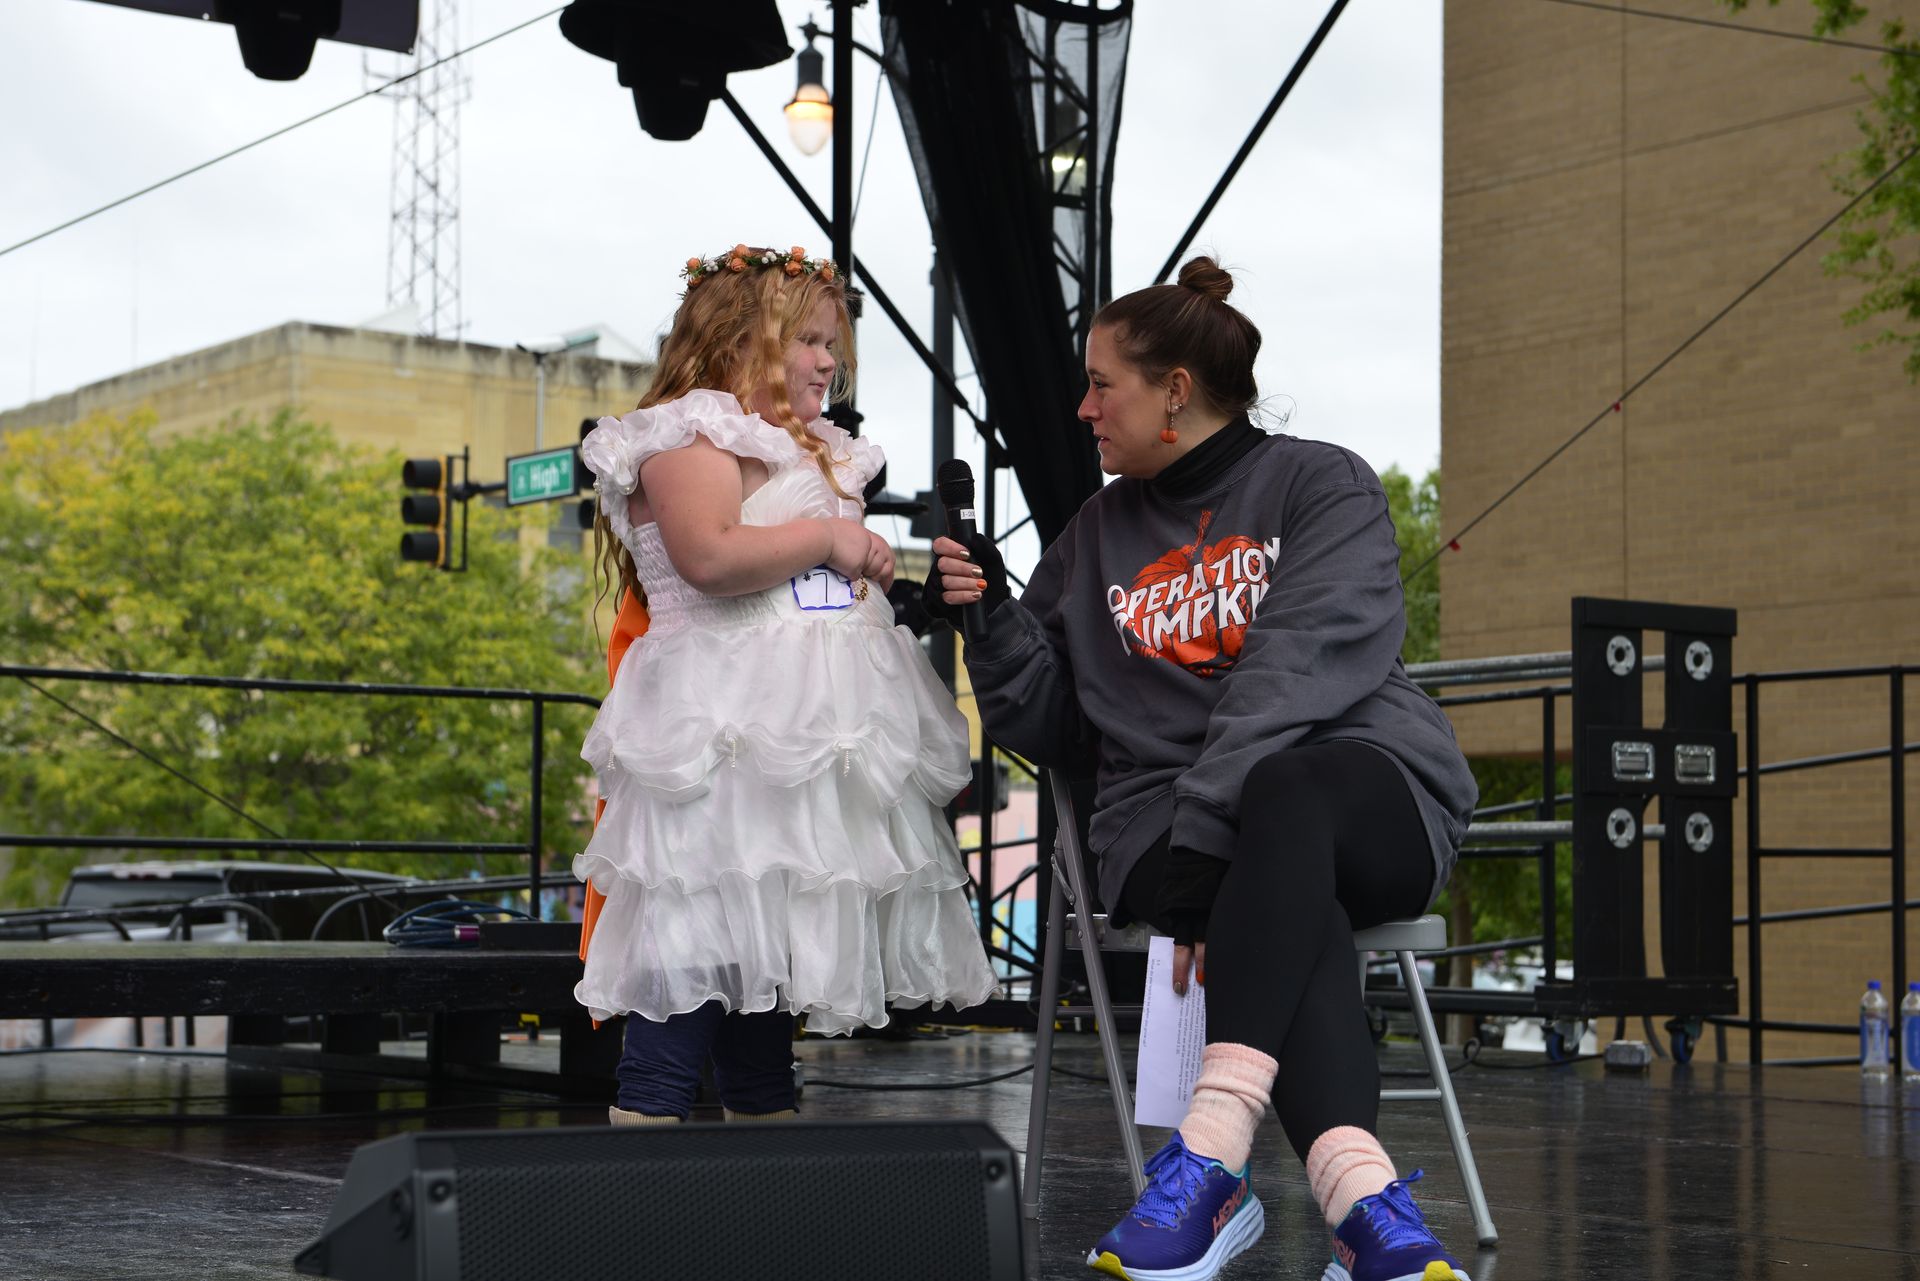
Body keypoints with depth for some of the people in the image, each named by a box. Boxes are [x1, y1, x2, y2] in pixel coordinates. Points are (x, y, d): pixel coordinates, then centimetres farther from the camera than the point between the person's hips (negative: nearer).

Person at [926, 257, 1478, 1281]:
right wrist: (992, 620, 2)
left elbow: (1299, 667, -12)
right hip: (1170, 821, 2)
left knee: (1286, 795, -40)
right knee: (1293, 910, -35)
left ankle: (1210, 1151, -51)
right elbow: (1055, 727, 20)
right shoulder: (1097, 534, 21)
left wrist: (1208, 826, -25)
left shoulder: (1320, 485, 5)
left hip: (1369, 790, -2)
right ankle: (1362, 1198, -55)